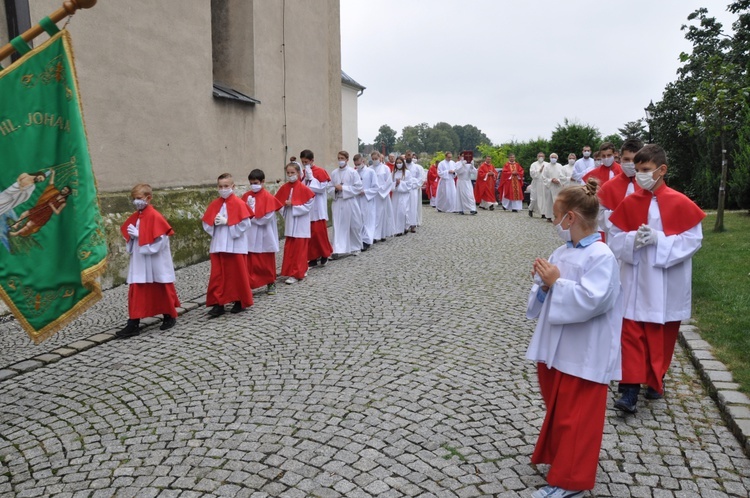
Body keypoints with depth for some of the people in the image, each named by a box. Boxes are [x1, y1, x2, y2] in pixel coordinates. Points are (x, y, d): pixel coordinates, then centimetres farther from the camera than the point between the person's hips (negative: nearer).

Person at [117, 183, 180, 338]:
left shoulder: (155, 216, -15)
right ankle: (133, 325, 4)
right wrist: (131, 236, -6)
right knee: (136, 292, 3)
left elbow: (159, 241, -20)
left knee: (162, 290, 9)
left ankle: (169, 317, 28)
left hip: (155, 263, -6)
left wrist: (138, 235, -19)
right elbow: (130, 235, 17)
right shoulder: (134, 217, 7)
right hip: (139, 262, 6)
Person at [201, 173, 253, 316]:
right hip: (218, 245, 5)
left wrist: (226, 222, -17)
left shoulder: (239, 204, -8)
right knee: (217, 274, 4)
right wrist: (214, 223, -11)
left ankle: (240, 302, 20)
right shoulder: (214, 204, 8)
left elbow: (245, 224, -15)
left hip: (235, 246, -5)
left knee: (237, 273, 6)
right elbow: (206, 224, 9)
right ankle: (218, 303, 10)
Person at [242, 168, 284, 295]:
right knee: (250, 262, 4)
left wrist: (251, 218, -10)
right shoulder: (246, 196, 5)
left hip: (264, 236, -3)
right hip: (250, 235, 4)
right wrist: (248, 218, -11)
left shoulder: (268, 197, -10)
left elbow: (268, 217, -15)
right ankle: (248, 284, 11)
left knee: (267, 261, 10)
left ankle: (271, 284, 26)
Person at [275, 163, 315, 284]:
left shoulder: (303, 189, -11)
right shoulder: (284, 188, 4)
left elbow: (308, 206, -13)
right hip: (289, 223, 6)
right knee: (289, 249, 9)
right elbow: (279, 203, 11)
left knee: (299, 250, 0)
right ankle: (300, 270, 21)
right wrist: (285, 207, -9)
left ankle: (296, 274, 6)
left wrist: (293, 205, -18)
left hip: (300, 224, -6)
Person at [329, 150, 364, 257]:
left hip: (350, 202, -2)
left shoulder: (353, 172, -5)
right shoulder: (334, 173, 5)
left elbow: (358, 187, -8)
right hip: (338, 202, 2)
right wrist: (335, 189, -12)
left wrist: (343, 188, -14)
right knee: (338, 226, -3)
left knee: (354, 225, 8)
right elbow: (330, 187, 11)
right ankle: (339, 250, -3)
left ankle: (355, 247, 28)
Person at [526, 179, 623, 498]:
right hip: (554, 348, 8)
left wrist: (556, 283, -23)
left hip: (582, 356, -8)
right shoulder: (562, 253, 7)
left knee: (575, 416, 4)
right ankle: (558, 457, 43)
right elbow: (547, 297, 13)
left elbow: (591, 300, -27)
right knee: (556, 408, 23)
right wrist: (543, 283, -8)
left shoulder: (601, 257, -18)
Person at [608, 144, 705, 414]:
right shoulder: (629, 203, -1)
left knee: (663, 335, 13)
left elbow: (693, 240, -8)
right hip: (636, 282, 1)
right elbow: (614, 238, 3)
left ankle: (656, 380, 34)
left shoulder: (681, 203, -8)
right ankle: (630, 389, 4)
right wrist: (633, 239, -18)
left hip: (667, 286, -1)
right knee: (632, 334, -1)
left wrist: (660, 239, -20)